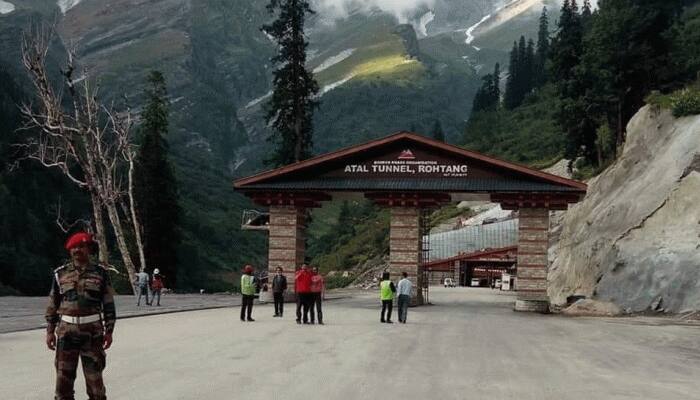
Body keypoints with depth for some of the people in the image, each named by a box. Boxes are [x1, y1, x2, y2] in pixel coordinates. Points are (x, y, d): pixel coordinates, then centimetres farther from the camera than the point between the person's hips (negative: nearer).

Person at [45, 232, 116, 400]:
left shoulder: (100, 273, 2)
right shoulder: (60, 274, 6)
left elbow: (109, 305, 3)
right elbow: (52, 304, 10)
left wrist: (109, 331, -2)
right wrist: (50, 331, 4)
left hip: (93, 331, -1)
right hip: (66, 331, 1)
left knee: (94, 376, 2)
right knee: (63, 375, 2)